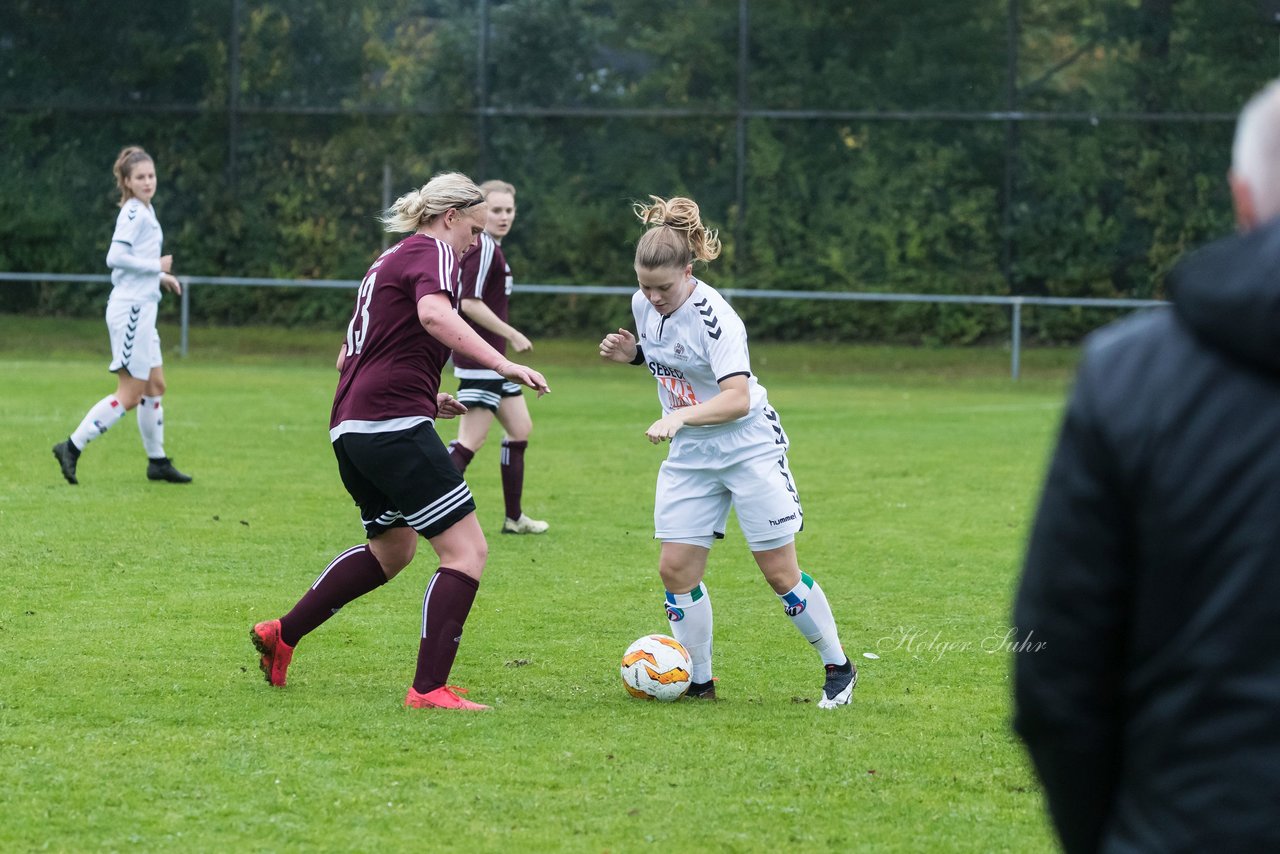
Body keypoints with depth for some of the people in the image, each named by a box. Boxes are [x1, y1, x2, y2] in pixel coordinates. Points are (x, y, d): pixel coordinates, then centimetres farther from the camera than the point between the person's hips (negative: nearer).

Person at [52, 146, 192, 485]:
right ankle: (72, 448, -7)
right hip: (130, 308, -10)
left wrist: (160, 277, 15)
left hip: (141, 310, 10)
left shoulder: (145, 211, 16)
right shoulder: (133, 213, -14)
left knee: (155, 387, 15)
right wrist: (156, 267, -17)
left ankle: (158, 461, 23)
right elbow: (115, 257, -24)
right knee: (130, 394, -9)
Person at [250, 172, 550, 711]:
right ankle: (429, 689, -15)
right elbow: (434, 314, -27)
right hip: (394, 426, -10)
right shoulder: (433, 253, -4)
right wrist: (503, 365, -33)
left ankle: (281, 635, 29)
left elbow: (349, 358, 30)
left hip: (350, 426, 10)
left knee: (393, 550, 27)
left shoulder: (389, 261, 25)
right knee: (467, 550, -9)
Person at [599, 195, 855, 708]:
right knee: (676, 568, -3)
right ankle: (698, 680, 10)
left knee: (780, 573, -2)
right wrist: (631, 354, -1)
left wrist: (679, 416, -45)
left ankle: (838, 668, 14)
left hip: (749, 448, -6)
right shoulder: (644, 305, -2)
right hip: (689, 457, 7)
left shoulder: (712, 316, -24)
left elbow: (737, 397, -32)